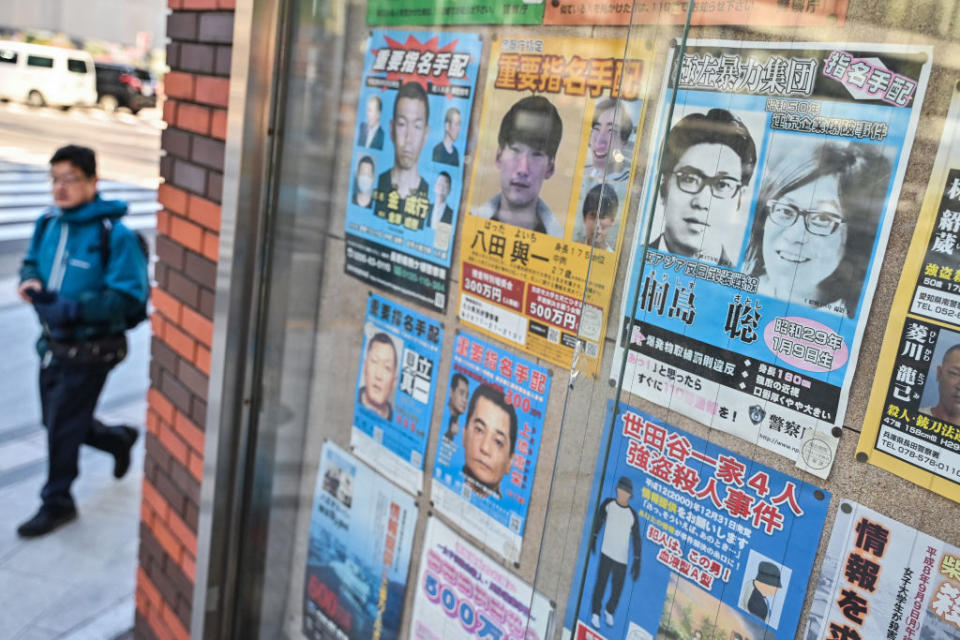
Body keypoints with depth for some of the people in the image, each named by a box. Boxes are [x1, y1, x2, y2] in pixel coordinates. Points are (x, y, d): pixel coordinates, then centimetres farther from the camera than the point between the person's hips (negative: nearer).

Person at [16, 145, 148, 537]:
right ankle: (119, 439, 45)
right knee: (57, 420, 19)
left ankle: (56, 502, 25)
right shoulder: (48, 224, 1)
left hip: (90, 351, -7)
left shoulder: (113, 234, -20)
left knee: (62, 427, 4)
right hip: (53, 344, 7)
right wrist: (30, 283, -6)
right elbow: (32, 262, 17)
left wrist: (72, 309, -28)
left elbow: (131, 296, -22)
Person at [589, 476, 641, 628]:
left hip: (622, 558, 1)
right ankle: (595, 614, 12)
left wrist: (637, 562, -4)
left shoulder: (632, 515, -4)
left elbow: (636, 539, -1)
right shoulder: (608, 504, -3)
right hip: (606, 553, 0)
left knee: (617, 589, 5)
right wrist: (593, 537, 1)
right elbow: (599, 519, 8)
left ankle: (609, 612, 32)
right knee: (601, 583, -6)